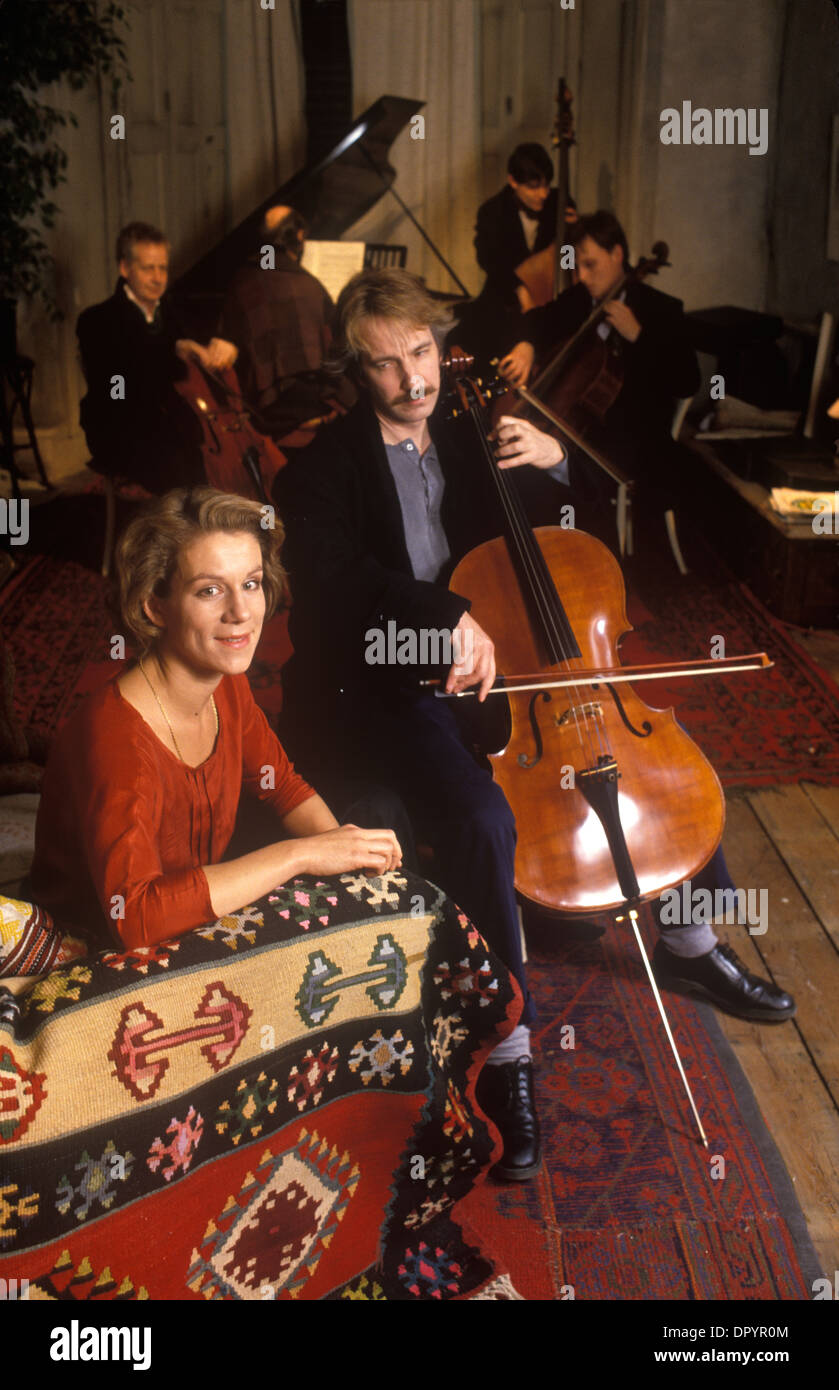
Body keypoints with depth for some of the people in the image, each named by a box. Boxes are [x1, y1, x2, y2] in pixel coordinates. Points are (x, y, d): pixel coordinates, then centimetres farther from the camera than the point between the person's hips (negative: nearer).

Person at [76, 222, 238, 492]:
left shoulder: (172, 313, 19)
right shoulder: (96, 321, -2)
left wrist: (219, 349, -12)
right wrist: (175, 350, -29)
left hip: (176, 427, 6)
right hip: (123, 438, -6)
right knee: (179, 467, -34)